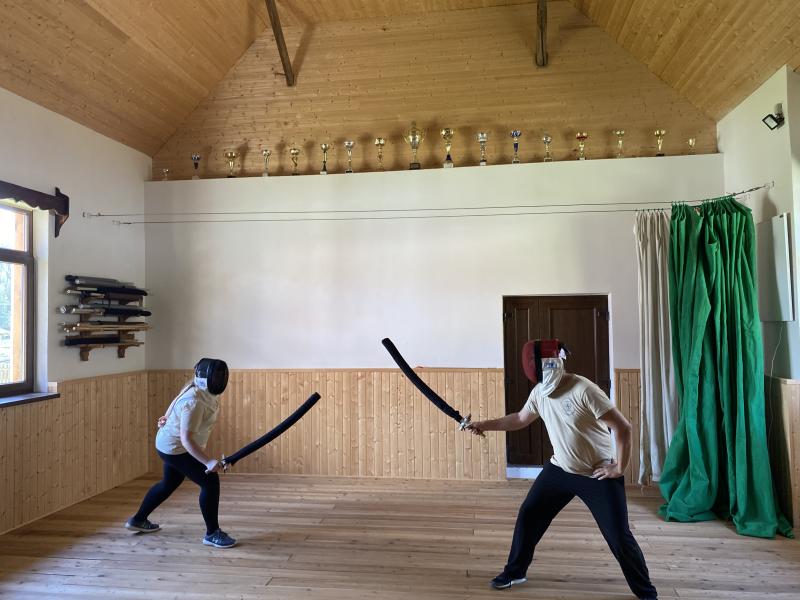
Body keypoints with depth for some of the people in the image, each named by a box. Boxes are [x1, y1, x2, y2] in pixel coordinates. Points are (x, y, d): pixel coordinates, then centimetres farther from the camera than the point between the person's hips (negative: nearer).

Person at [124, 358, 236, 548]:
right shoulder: (194, 402, -33)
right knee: (210, 482, -12)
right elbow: (186, 439, -36)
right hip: (176, 449, -10)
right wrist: (208, 462, -42)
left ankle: (138, 520, 44)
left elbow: (178, 399, 13)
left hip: (173, 445, 10)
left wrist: (169, 418, 24)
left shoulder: (203, 389, -5)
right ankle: (212, 534, -1)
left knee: (169, 484, 26)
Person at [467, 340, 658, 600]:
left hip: (598, 475, -6)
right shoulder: (539, 392, -5)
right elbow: (520, 419, 14)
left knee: (619, 537, -2)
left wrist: (619, 468, -17)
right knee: (528, 516, 9)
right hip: (560, 469, 7)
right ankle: (515, 571, 29)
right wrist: (485, 425, 11)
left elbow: (623, 427, -23)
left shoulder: (583, 390, -27)